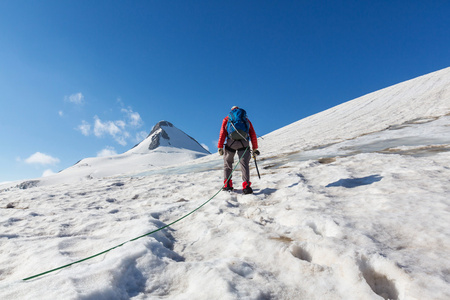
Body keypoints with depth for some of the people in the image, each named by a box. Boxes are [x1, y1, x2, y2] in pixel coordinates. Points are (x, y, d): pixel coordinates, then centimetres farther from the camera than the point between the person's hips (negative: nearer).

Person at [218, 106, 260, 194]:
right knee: (244, 164, -1)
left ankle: (227, 185, 8)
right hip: (244, 143, 1)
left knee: (227, 163, 14)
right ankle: (246, 186, -17)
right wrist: (255, 148, 17)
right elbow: (253, 135, 17)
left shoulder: (227, 119, 22)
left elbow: (223, 133, 7)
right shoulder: (246, 119, 27)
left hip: (231, 142, 0)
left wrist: (220, 147, 3)